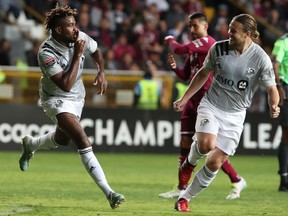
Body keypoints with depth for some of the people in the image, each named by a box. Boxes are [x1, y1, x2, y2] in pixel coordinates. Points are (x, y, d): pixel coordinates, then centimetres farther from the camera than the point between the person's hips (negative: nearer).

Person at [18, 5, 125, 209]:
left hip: (77, 97, 7)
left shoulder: (80, 37, -13)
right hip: (57, 99, -7)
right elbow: (66, 85, -35)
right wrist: (77, 55, -35)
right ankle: (109, 193, -28)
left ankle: (30, 144, 60)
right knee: (84, 143, -23)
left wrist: (102, 72, -6)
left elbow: (96, 51, 11)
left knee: (62, 139, 28)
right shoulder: (46, 52, -30)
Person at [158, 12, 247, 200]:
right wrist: (175, 67, 2)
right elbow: (186, 76, 22)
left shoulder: (207, 42, -12)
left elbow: (179, 49, -18)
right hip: (193, 100, 9)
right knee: (186, 143, 7)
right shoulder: (195, 47, 17)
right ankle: (182, 188, 11)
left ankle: (237, 181, 2)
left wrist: (170, 40, 4)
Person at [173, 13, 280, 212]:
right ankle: (191, 160, 8)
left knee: (215, 163, -3)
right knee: (207, 144, -28)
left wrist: (273, 107, -28)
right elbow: (204, 73, 11)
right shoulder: (218, 48, -7)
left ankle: (185, 197, 16)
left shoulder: (261, 58, -13)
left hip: (235, 115, 0)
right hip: (211, 105, 0)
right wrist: (184, 99, 12)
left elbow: (271, 88, -5)